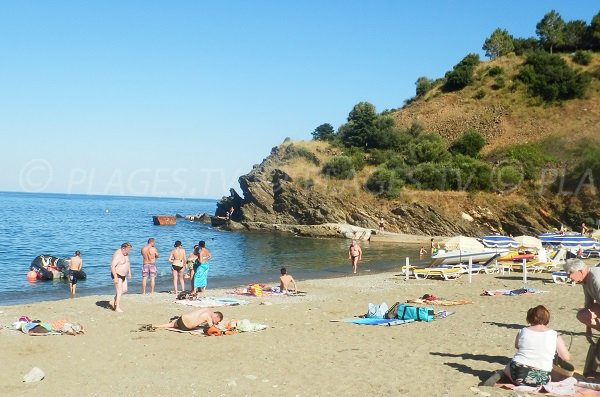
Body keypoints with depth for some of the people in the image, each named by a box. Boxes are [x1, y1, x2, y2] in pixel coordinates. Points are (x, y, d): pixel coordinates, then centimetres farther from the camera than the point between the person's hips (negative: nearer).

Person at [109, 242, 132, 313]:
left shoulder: (125, 253, 5)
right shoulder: (117, 255, -24)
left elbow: (128, 263, 20)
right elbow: (112, 266, -28)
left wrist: (129, 272, 15)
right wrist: (115, 277, -29)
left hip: (122, 276, 9)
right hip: (117, 275, -9)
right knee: (119, 291, -10)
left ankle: (112, 302, 22)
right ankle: (117, 308, -4)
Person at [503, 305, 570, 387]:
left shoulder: (522, 331, 3)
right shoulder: (555, 336, 0)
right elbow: (567, 357, 4)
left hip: (518, 374, 1)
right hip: (540, 379, -1)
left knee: (508, 367, 33)